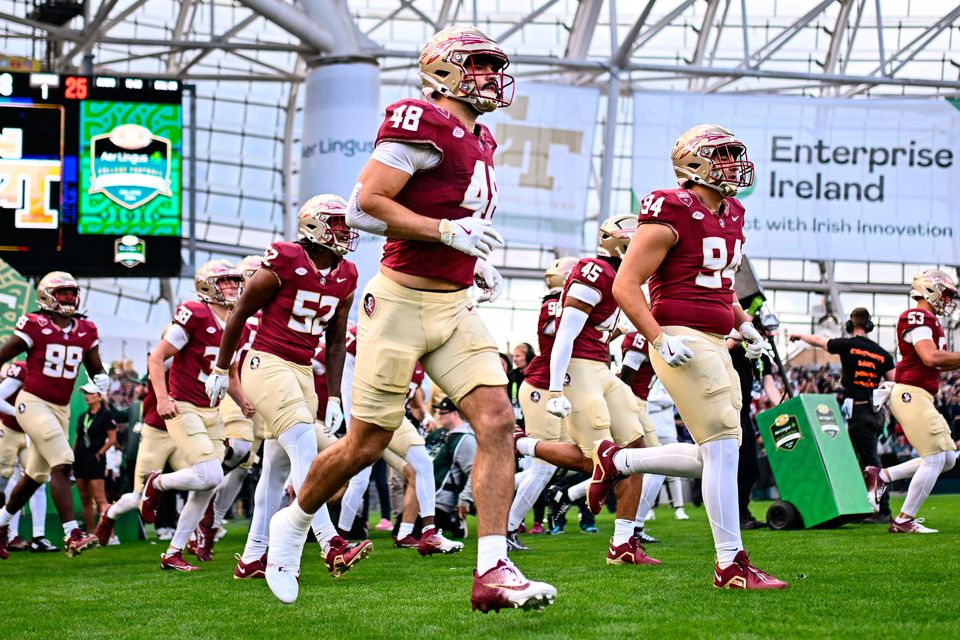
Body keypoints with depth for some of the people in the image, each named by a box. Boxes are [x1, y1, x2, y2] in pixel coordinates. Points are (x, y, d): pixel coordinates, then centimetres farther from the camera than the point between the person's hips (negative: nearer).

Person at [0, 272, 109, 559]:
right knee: (62, 464, -20)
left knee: (35, 476, 16)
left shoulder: (86, 331, 6)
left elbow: (95, 368, 16)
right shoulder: (34, 326, -10)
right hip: (33, 403, -7)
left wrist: (101, 379, -9)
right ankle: (72, 535, -24)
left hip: (61, 409, 7)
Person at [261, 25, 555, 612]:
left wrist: (476, 264, 10)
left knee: (498, 421, -9)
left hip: (454, 308, 8)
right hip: (402, 304, -8)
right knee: (367, 444, 3)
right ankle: (294, 523, 29)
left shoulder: (478, 143, 14)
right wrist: (447, 231, -23)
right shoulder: (423, 127, -15)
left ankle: (493, 571, -11)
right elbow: (364, 206, -19)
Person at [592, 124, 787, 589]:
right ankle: (731, 566, -8)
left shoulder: (729, 218, 15)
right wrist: (661, 341, -20)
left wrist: (745, 324, 17)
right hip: (683, 340, -9)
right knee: (723, 448, -12)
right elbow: (626, 286, -13)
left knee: (715, 457, 9)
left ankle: (617, 461, 25)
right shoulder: (672, 215, -11)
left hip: (715, 345, 9)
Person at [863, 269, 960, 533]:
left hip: (921, 397, 10)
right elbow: (930, 358, -25)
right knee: (935, 458, -10)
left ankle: (881, 476, 13)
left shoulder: (930, 321, 20)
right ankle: (904, 521, -2)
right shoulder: (918, 318, -13)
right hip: (910, 394, -10)